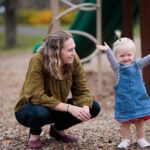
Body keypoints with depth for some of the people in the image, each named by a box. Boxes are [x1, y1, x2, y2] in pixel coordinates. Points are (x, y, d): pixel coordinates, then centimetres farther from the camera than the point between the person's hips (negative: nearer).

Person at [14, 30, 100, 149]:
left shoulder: (74, 60, -15)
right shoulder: (37, 60, -29)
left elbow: (82, 91, -11)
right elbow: (37, 97, -33)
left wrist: (85, 108, -33)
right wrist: (69, 108, -38)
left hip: (58, 107, 5)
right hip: (30, 107, -5)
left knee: (94, 107, -13)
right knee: (40, 112, -40)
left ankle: (58, 129, 10)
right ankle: (34, 134, -2)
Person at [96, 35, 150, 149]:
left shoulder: (137, 65, 3)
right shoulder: (117, 67, -2)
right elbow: (111, 59, -20)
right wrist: (107, 50, -39)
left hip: (139, 99, 1)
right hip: (123, 100, -1)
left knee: (140, 120, 9)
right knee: (125, 121, 8)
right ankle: (126, 140, 21)